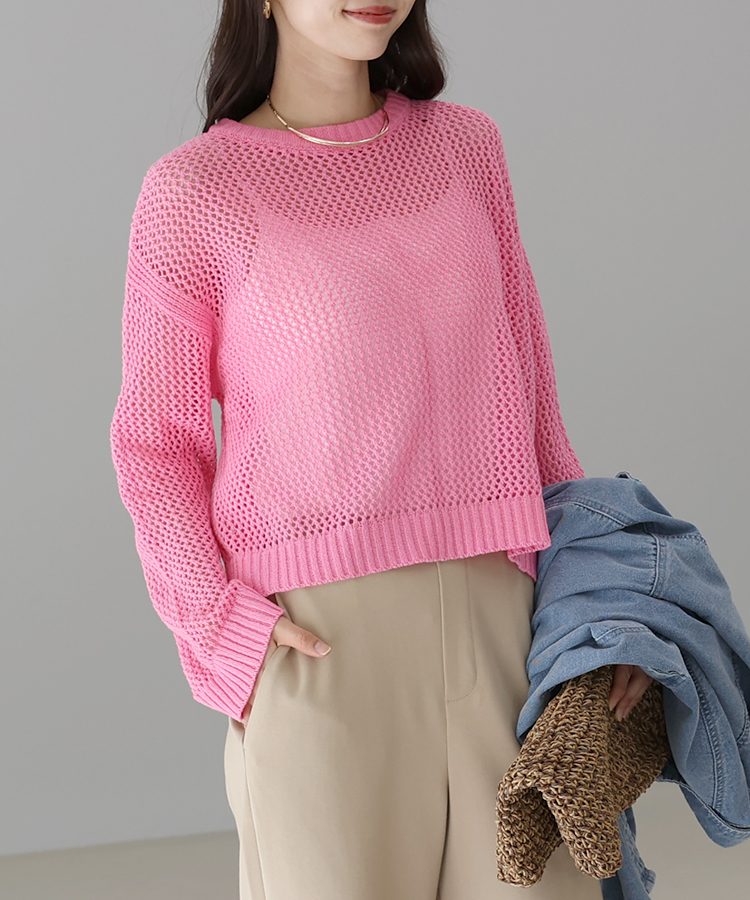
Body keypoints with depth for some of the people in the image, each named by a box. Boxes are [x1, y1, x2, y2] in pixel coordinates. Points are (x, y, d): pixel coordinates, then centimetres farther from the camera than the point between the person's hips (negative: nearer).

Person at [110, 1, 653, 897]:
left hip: (490, 609, 4)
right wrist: (216, 622, -9)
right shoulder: (193, 192, -1)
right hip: (313, 641, -3)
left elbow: (525, 380, 15)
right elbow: (153, 439, 3)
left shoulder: (465, 143, 11)